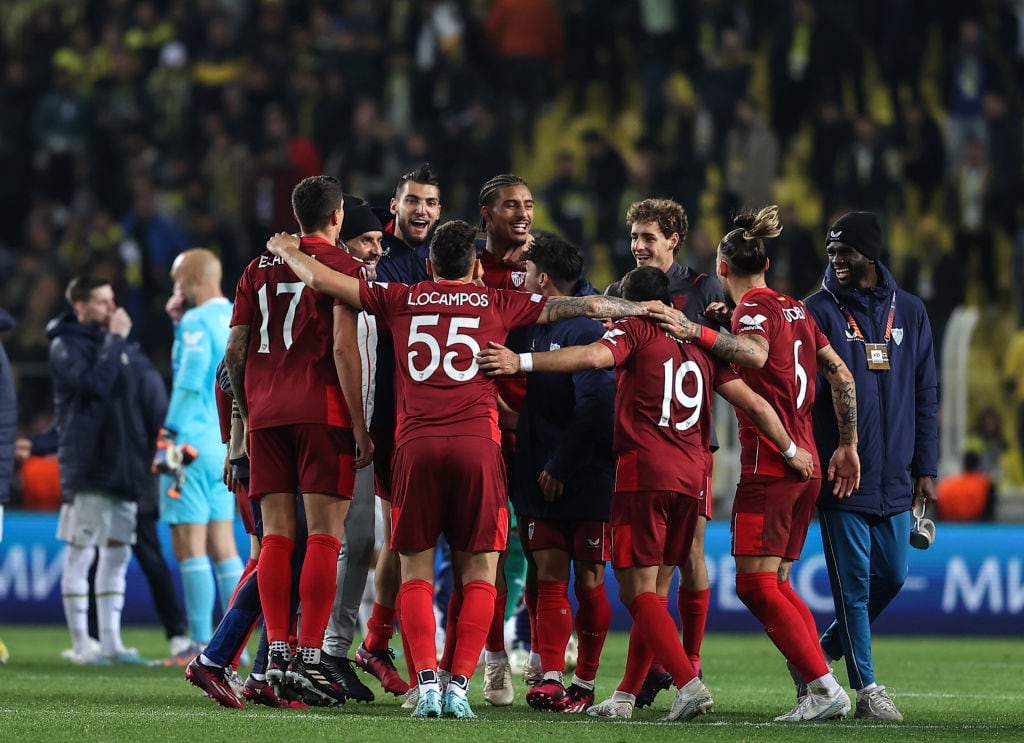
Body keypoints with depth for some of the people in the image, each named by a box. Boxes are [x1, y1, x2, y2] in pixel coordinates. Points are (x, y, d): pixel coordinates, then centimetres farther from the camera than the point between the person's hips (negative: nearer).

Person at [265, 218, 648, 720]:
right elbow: (588, 306, 16)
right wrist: (646, 309, 30)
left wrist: (285, 249, 38)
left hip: (416, 444, 1)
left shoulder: (400, 300, 14)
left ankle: (426, 683, -7)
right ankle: (459, 686, -5)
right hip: (478, 445, -1)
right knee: (479, 574, 6)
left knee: (416, 573, 7)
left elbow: (318, 278, 18)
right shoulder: (499, 305, 13)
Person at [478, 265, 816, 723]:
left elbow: (594, 356, -18)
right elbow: (754, 403, 18)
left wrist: (522, 362, -21)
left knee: (638, 590, -6)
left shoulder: (635, 329, 2)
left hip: (644, 471, -6)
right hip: (691, 477, 6)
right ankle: (625, 697, 18)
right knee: (655, 590, 13)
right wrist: (791, 449, 30)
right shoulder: (701, 342, 19)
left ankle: (689, 684, -21)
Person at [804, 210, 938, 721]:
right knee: (853, 582, -3)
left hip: (893, 480, 4)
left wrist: (925, 468, 7)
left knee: (891, 576, 7)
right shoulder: (820, 311, -2)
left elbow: (925, 395, 10)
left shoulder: (909, 312, 8)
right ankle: (866, 689, 3)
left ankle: (822, 651, 26)